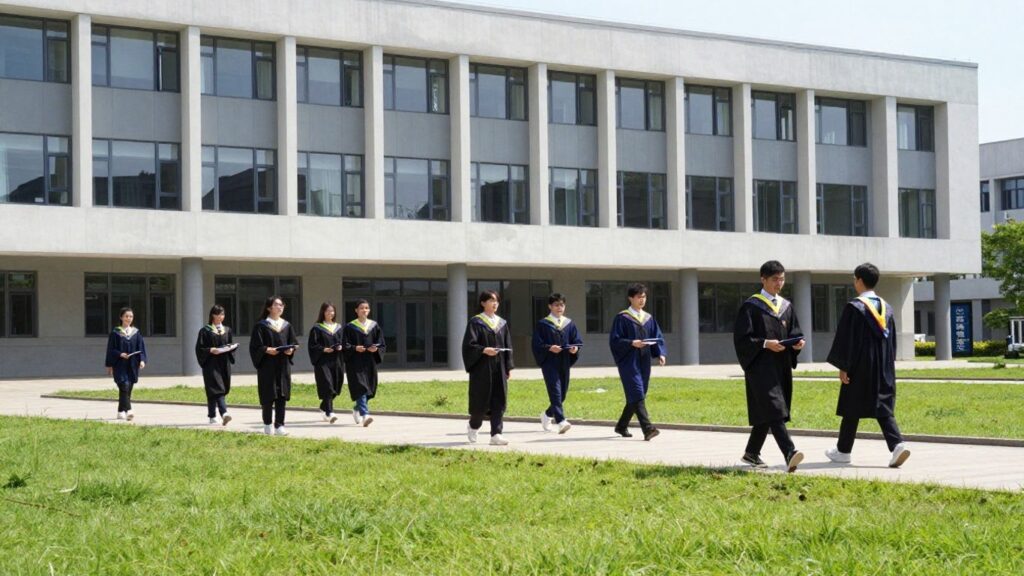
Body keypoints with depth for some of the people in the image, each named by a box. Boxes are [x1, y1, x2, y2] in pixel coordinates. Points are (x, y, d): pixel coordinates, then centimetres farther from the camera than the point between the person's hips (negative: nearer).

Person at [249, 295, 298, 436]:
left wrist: (290, 350, -7)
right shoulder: (261, 326, -3)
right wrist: (267, 350, -22)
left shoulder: (286, 325, 11)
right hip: (267, 365, -4)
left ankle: (279, 426, 0)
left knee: (282, 396, -1)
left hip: (283, 365, 4)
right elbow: (255, 346, -7)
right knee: (268, 396, 0)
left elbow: (293, 343, 13)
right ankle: (267, 425, 14)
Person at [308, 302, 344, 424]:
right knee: (327, 386, -14)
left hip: (336, 361, 5)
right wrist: (324, 349, -20)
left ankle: (323, 408, 34)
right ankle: (329, 413, -19)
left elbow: (344, 342, 16)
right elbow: (312, 345, -6)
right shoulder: (317, 328, -1)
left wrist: (341, 347, -5)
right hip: (323, 361, -5)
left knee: (335, 387, 11)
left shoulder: (338, 327, 14)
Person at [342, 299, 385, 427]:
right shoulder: (350, 327, 0)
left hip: (370, 362, 4)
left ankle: (357, 409, 37)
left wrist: (375, 349, -12)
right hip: (355, 362, -4)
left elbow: (381, 345, 9)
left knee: (368, 389, 11)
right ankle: (365, 415, -25)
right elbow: (346, 346, -3)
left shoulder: (374, 326, 9)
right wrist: (355, 348, -21)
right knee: (360, 388, -16)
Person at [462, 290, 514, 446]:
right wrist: (484, 350, -25)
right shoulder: (476, 322, -4)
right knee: (482, 400, 2)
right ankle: (473, 427, 28)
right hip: (482, 367, -4)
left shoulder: (502, 323, 11)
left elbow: (508, 346, 13)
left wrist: (509, 367, 7)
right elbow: (469, 344, -10)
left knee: (499, 401, -3)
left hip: (499, 368, 4)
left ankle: (496, 434, -4)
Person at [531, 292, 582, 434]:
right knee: (555, 392, -16)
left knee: (562, 394, 11)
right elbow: (537, 344, -5)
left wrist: (575, 348, -11)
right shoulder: (543, 324, 0)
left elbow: (577, 341, 10)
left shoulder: (569, 324, 13)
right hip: (549, 363, -5)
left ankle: (547, 415, 35)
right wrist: (549, 348, -21)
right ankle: (561, 422, -25)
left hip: (564, 363, 5)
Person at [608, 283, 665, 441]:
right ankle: (647, 429, -25)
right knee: (637, 394, -15)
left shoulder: (648, 318, 13)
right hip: (629, 361, -7)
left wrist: (660, 354, -5)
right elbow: (614, 340, -8)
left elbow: (658, 338, 12)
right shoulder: (622, 318, -4)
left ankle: (622, 426, 28)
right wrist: (631, 343, -23)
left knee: (636, 397, 12)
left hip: (644, 362, 7)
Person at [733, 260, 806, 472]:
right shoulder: (751, 306, -5)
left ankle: (751, 453, 27)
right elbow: (741, 338, -10)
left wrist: (798, 342, -5)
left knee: (766, 412, 13)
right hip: (761, 365, -7)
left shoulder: (786, 306, 14)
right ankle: (789, 454, -31)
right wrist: (765, 343, -21)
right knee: (773, 409, -18)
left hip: (781, 366, 7)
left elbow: (794, 333, 17)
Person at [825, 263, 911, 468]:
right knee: (884, 407, 3)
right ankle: (897, 444, -17)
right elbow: (892, 338, 14)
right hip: (883, 367, 5)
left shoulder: (854, 307, -12)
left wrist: (842, 366, -7)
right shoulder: (886, 307, 8)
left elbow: (845, 339, -12)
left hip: (860, 367, -5)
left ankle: (843, 451, 19)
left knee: (852, 409, 7)